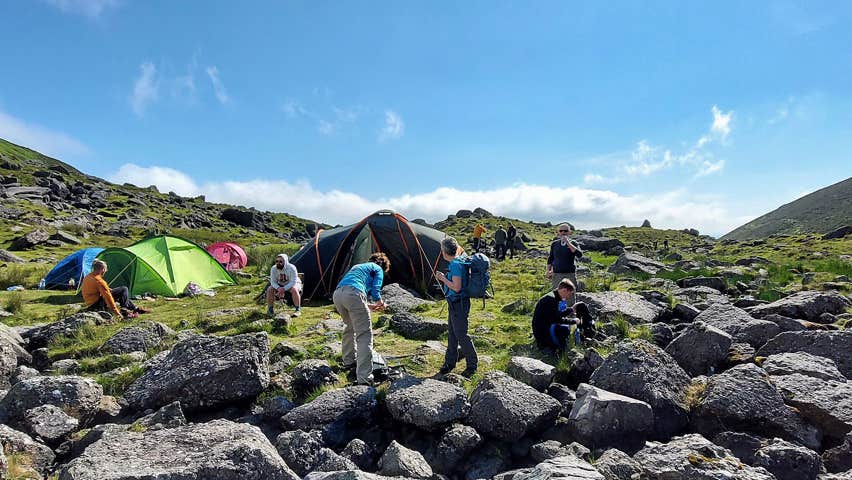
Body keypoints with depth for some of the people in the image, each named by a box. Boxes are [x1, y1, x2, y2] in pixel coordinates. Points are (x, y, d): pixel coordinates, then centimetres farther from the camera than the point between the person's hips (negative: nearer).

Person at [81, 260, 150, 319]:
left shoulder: (87, 277, 10)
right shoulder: (99, 281, -21)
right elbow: (107, 296, -22)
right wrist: (117, 313, -20)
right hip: (98, 304, -10)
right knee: (124, 290, -9)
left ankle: (136, 309, 19)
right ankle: (124, 312, -2)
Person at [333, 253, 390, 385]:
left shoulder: (358, 266, 38)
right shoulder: (378, 269, 19)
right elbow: (375, 290, 4)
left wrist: (369, 307, 43)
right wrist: (380, 303, 24)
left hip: (337, 294, 7)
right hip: (353, 293, -7)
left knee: (350, 327, 31)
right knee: (364, 335, -5)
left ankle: (349, 361, 41)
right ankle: (364, 378, -12)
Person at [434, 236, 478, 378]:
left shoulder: (455, 264, -21)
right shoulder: (460, 260, 10)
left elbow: (456, 287, -26)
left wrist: (443, 278, -14)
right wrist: (444, 278, 7)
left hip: (459, 304, -10)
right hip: (454, 303, 10)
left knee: (461, 335, -1)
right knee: (451, 333, 17)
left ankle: (472, 364, 13)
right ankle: (450, 362, 29)